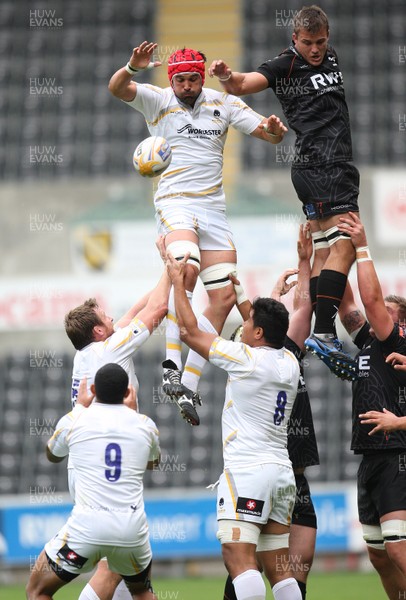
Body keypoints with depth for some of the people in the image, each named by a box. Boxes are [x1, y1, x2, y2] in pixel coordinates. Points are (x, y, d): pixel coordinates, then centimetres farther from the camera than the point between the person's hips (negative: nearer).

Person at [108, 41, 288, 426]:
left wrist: (275, 129, -12)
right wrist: (134, 67, -35)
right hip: (174, 203, -5)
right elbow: (117, 88, -13)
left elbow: (268, 134, 12)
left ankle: (188, 386, 2)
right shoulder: (157, 100, 3)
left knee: (225, 296, -2)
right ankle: (171, 364, -32)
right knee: (188, 269, -33)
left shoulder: (224, 104, 11)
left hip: (213, 208, 5)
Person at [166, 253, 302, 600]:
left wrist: (178, 281, 12)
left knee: (238, 557, -16)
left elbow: (191, 331, 1)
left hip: (248, 470, -8)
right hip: (282, 471, 8)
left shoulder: (245, 358, -8)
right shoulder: (290, 363, 12)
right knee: (279, 568, 8)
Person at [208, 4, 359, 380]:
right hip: (321, 165, -9)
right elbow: (243, 85, -18)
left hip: (336, 163, 9)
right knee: (344, 247, -18)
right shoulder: (284, 66, -5)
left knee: (325, 252, 7)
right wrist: (228, 77, -36)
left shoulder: (330, 56, 17)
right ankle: (324, 333, -25)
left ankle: (314, 334, 6)